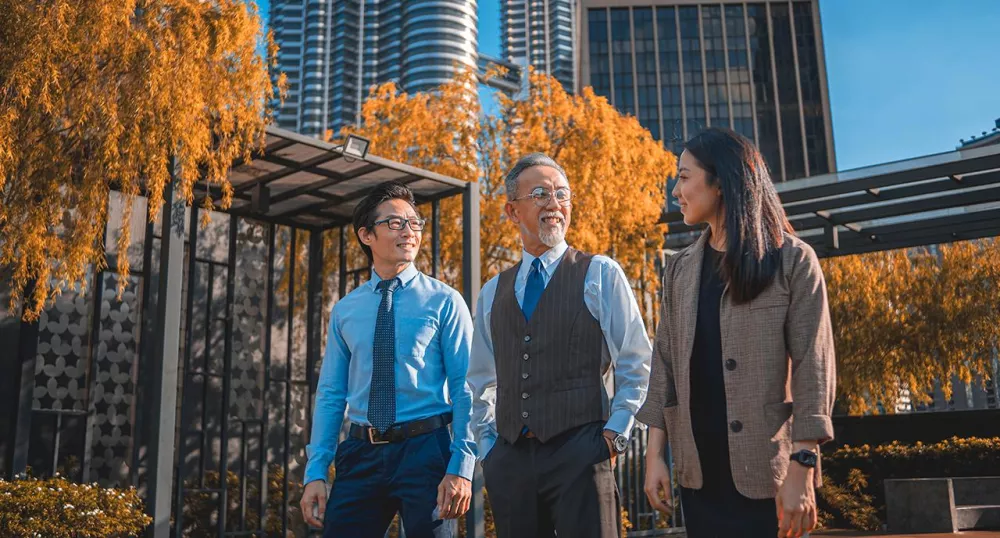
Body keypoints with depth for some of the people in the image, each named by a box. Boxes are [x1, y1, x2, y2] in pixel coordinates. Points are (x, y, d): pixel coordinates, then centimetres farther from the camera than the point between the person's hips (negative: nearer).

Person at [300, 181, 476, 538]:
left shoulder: (444, 301, -1)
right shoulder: (344, 311, 9)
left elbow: (465, 388, -6)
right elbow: (330, 395, 9)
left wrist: (461, 468, -15)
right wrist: (315, 472, 3)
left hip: (424, 448, -3)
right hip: (360, 454, 3)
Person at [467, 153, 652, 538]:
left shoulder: (601, 275, 3)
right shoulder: (492, 292, 14)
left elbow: (637, 367, 1)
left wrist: (614, 435, -5)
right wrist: (487, 446, 12)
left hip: (580, 455, -3)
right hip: (509, 459, 4)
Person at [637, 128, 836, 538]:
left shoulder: (792, 261, -4)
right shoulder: (680, 269, 10)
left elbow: (812, 367, -9)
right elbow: (665, 363, 8)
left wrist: (801, 469, -15)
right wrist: (655, 453, 3)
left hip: (766, 474, -4)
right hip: (699, 473, 4)